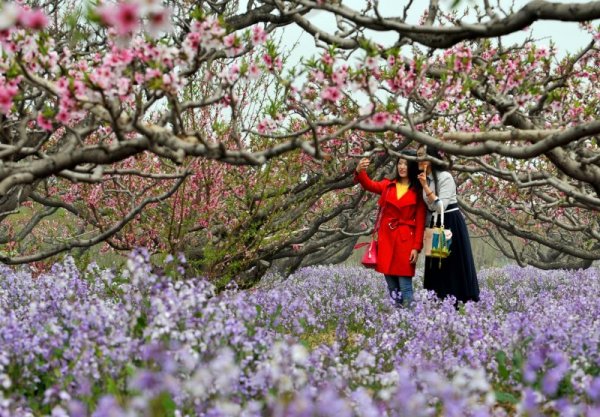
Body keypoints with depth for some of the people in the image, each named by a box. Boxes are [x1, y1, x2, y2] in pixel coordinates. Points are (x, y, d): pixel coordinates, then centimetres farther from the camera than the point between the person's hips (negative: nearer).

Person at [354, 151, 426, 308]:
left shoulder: (418, 191, 2)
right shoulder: (388, 185, 11)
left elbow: (420, 221, -1)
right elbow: (370, 185, -7)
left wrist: (417, 247, -9)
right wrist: (360, 172, -28)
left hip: (406, 239, -3)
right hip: (386, 238, 3)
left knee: (405, 284, -5)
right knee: (391, 282, 4)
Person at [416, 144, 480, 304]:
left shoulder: (445, 177, -15)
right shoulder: (424, 178, 9)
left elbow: (441, 206, -23)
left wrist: (426, 187, -27)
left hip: (452, 226, -8)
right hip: (435, 227, 8)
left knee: (453, 268, -6)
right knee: (438, 271, 7)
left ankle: (458, 305, -2)